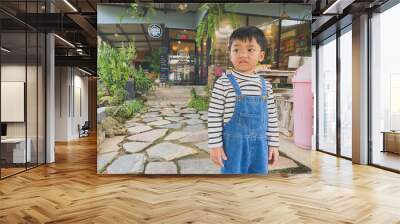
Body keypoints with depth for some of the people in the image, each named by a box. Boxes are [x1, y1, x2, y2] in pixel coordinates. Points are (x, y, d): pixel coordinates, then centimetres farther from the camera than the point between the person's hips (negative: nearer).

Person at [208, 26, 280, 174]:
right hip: (233, 143, -4)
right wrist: (215, 144, -10)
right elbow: (214, 115, -8)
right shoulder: (224, 83, -10)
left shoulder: (265, 86, 4)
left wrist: (273, 144, 9)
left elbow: (271, 117, 10)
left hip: (259, 144, 4)